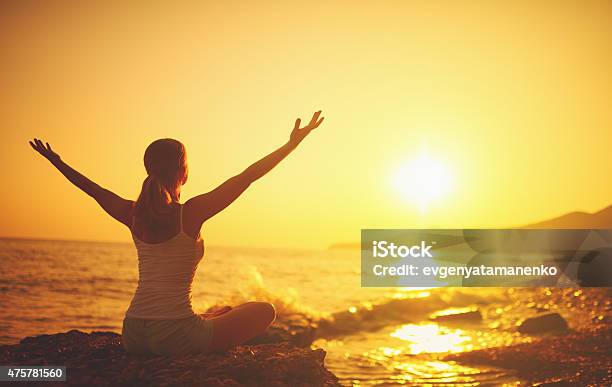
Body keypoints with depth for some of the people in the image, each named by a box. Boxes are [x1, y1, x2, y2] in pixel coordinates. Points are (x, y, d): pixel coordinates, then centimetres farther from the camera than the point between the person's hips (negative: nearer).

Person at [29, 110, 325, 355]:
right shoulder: (191, 212, -13)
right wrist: (292, 144, -4)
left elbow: (94, 189, 20)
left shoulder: (134, 214, 3)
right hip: (176, 337, -7)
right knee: (264, 311, 9)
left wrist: (57, 163, 37)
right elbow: (247, 176, -11)